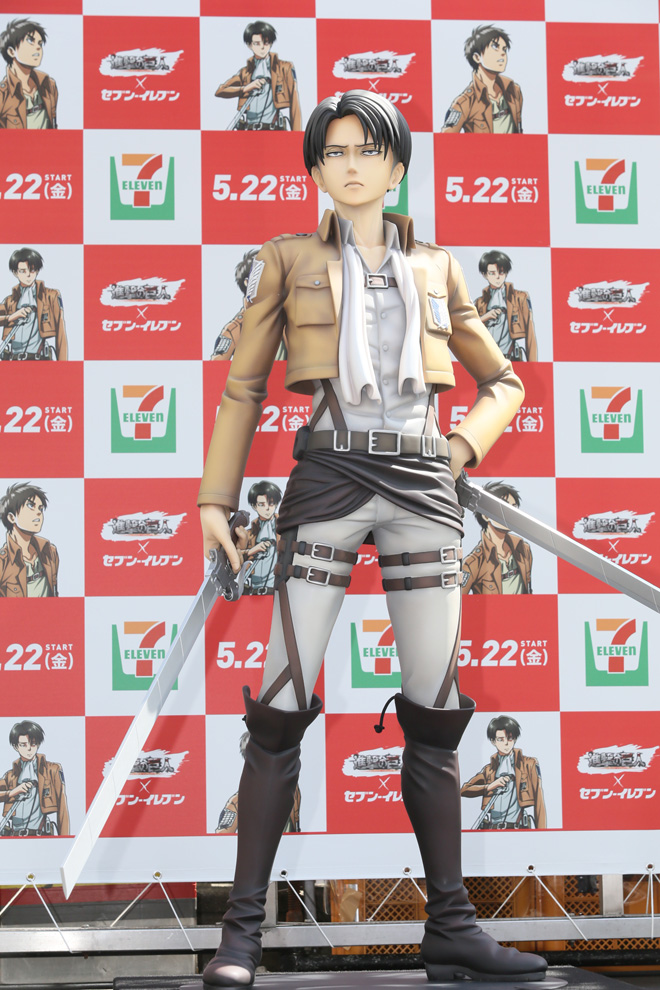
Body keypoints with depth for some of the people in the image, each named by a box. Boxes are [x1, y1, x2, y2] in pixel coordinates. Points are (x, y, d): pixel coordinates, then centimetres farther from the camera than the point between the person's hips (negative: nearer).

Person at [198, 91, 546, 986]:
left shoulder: (436, 269, 15)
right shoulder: (287, 261, 9)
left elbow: (503, 381, 22)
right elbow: (243, 388, 11)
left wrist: (466, 444, 3)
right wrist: (216, 498, 5)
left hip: (422, 488, 3)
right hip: (329, 481, -2)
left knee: (435, 712, 2)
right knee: (284, 707, -8)